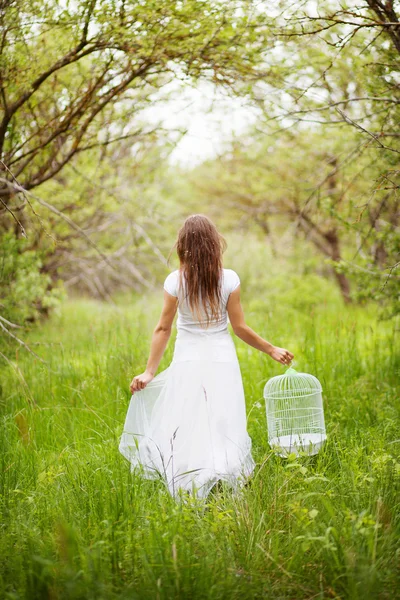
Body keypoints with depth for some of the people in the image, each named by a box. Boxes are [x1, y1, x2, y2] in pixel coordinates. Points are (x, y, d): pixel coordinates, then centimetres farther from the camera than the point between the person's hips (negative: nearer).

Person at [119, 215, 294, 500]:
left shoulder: (175, 281, -6)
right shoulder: (229, 279, -7)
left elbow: (163, 329, -3)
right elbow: (240, 328, -3)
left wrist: (149, 371, 2)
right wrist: (272, 350, 9)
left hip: (187, 362, 0)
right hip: (222, 361, 0)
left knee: (186, 432, 4)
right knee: (223, 430, 6)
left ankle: (189, 494, -1)